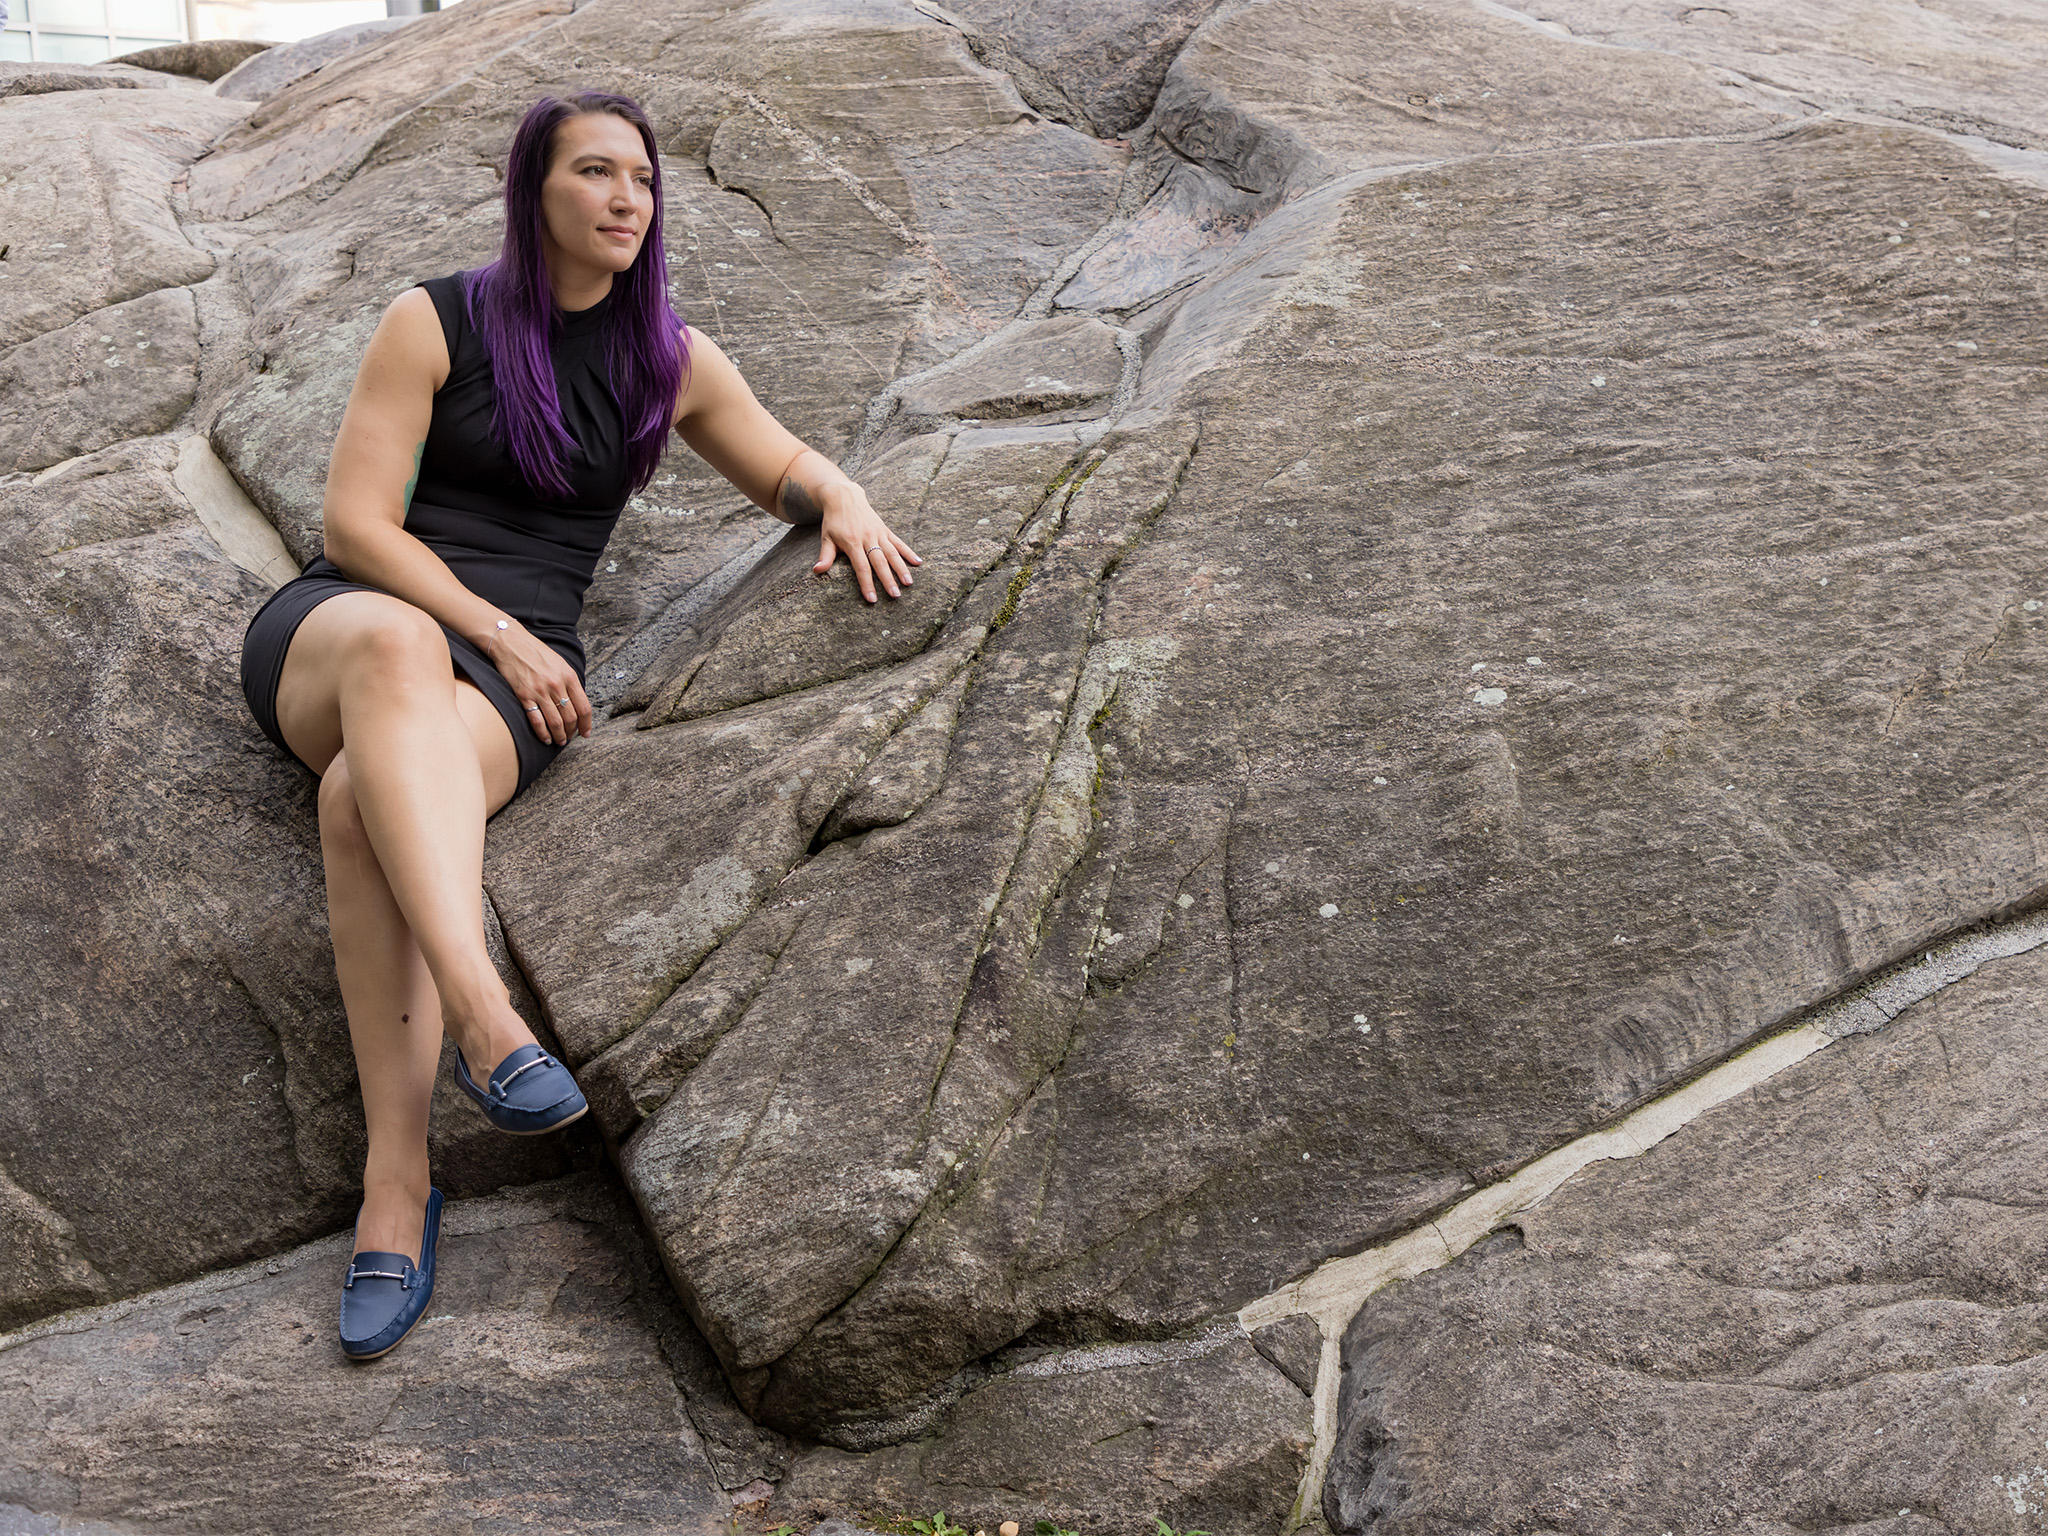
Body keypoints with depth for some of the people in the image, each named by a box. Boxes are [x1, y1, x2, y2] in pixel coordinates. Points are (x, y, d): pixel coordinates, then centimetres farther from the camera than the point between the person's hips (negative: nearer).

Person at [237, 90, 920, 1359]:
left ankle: (396, 1183, -40)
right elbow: (356, 520, -2)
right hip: (334, 628, -1)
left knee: (363, 801, -36)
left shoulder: (672, 360, 14)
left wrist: (847, 505, -2)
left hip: (518, 664, 1)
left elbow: (788, 468, 23)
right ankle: (483, 1015, -54)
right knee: (392, 645, -42)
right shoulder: (435, 322, 4)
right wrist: (495, 630, -14)